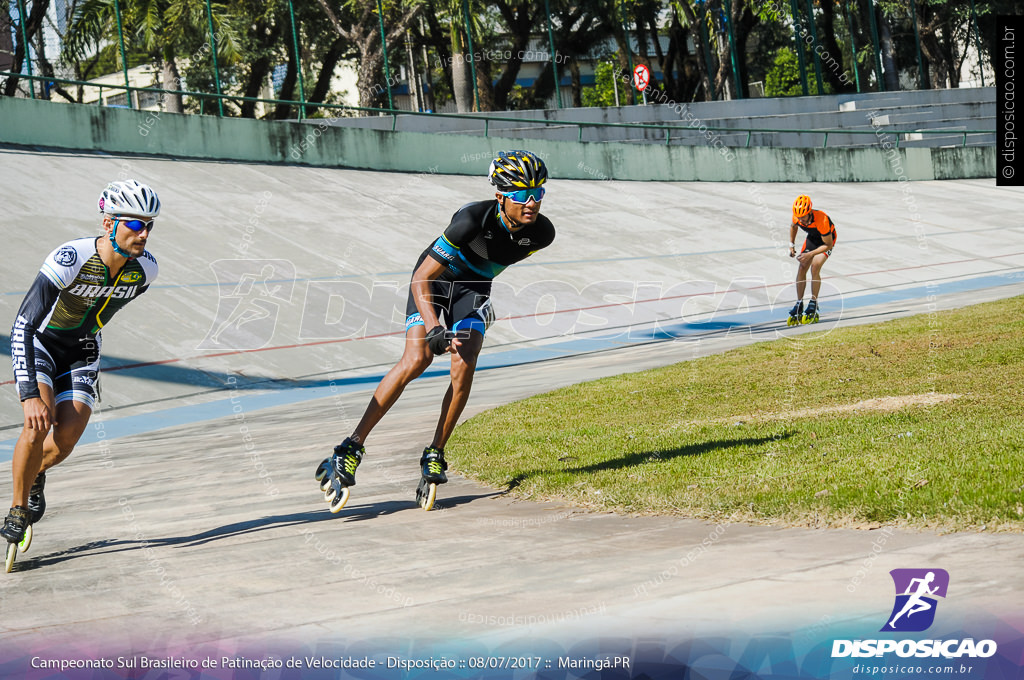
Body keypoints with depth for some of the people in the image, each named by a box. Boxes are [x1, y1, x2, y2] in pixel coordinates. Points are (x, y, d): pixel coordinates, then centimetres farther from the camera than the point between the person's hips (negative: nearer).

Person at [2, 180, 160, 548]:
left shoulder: (144, 269, -18)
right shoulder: (70, 259, -34)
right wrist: (30, 396, -39)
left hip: (82, 350, 4)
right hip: (40, 341, -4)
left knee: (66, 438, -12)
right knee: (39, 422, -25)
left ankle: (37, 473, 23)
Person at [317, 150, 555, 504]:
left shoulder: (541, 233, -20)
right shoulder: (474, 219, -35)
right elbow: (421, 279, -32)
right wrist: (433, 327, -43)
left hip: (473, 288, 4)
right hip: (434, 280, -4)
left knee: (464, 365, -19)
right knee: (417, 359, -22)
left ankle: (435, 454, -4)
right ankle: (353, 446, -19)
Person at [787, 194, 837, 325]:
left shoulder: (822, 220, -39)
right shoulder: (797, 217, -24)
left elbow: (828, 245, -29)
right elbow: (793, 226, 5)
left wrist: (810, 254, -33)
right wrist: (791, 245, 0)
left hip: (827, 239, -5)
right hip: (812, 238, 5)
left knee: (815, 268, -22)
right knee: (801, 269, -9)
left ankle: (813, 305, -12)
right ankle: (799, 304, -1)